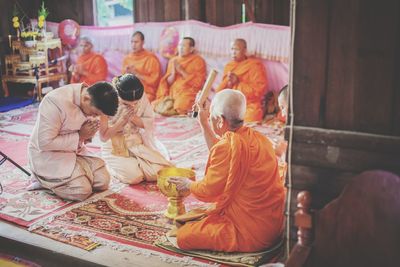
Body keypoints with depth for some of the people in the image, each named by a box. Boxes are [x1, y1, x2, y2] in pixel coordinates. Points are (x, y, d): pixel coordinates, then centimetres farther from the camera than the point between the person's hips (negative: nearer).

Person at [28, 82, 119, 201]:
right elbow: (45, 142, -29)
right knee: (83, 190, -21)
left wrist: (88, 134, -14)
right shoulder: (55, 102, -30)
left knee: (103, 181, -6)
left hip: (75, 150, 7)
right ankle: (44, 179, 4)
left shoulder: (93, 100, -6)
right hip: (47, 155, -7)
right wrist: (79, 136, -24)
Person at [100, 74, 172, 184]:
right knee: (135, 177, -24)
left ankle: (134, 163, 15)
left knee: (157, 173, -16)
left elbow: (149, 122, -2)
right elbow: (103, 137, -14)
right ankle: (114, 166, 9)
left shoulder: (142, 97, -11)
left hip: (137, 144, 3)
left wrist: (133, 117, -21)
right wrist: (122, 120, -28)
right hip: (115, 148, -3)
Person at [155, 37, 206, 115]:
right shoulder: (173, 60, 15)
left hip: (188, 93, -5)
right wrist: (173, 72, -7)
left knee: (180, 108, -35)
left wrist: (181, 71, -10)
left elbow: (198, 83, -9)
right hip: (173, 93, 5)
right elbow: (168, 82, 13)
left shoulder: (198, 61, 1)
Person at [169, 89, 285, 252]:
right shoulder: (256, 137, 5)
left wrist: (188, 184, 10)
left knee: (183, 236, -7)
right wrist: (203, 124, 24)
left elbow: (208, 190, -12)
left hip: (252, 230, -9)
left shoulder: (228, 145, -22)